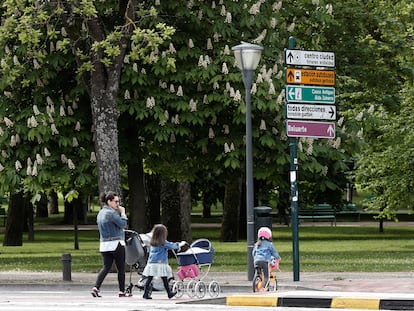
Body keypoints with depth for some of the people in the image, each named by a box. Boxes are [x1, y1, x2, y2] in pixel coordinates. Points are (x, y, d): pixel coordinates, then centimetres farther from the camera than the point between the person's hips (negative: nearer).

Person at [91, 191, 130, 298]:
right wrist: (122, 213, -2)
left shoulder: (100, 213, 13)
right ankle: (122, 291, 8)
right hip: (116, 244, -8)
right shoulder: (111, 213, -15)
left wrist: (119, 212, 14)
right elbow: (122, 224, -16)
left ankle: (96, 288, -8)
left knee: (106, 267, 8)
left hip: (104, 245, 8)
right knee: (121, 268, 4)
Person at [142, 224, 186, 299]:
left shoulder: (152, 243, 12)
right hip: (160, 264, -5)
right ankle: (169, 293, 14)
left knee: (149, 279, 1)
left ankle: (146, 293, -5)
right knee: (164, 279, 4)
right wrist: (181, 244, 23)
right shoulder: (164, 243, -6)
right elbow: (173, 246, 5)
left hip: (151, 263, 5)